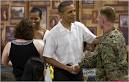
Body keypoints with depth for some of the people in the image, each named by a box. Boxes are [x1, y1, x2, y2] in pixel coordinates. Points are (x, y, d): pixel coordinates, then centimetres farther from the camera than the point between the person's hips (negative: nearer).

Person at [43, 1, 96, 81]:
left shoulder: (80, 27, -2)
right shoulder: (53, 33, -14)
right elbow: (47, 58, -12)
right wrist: (68, 68, -16)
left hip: (78, 71, 5)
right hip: (62, 73, -4)